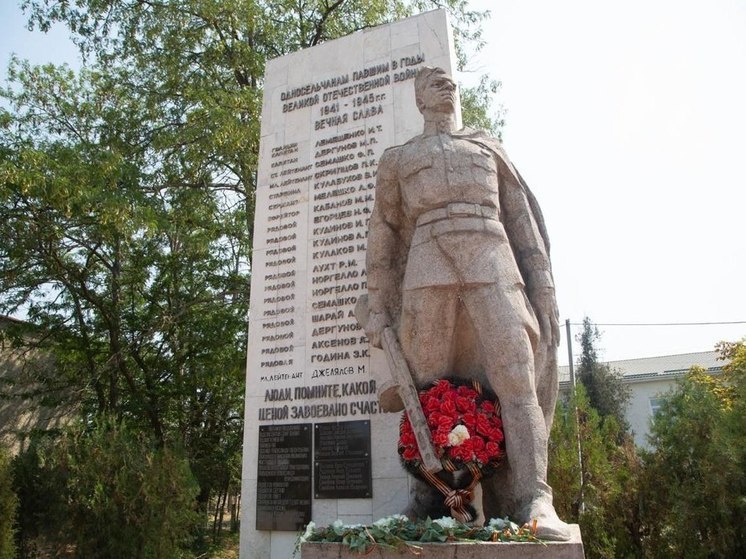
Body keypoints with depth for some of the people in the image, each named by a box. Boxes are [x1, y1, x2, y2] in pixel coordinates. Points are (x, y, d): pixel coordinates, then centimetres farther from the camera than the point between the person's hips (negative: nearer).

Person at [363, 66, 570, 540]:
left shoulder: (489, 146, 26)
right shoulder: (397, 158, 24)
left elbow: (523, 216, 18)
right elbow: (383, 234, 17)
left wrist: (544, 286, 6)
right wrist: (378, 308, 8)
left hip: (492, 265, 1)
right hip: (427, 267, 0)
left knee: (516, 378, -13)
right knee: (431, 387, -5)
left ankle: (535, 504, -15)